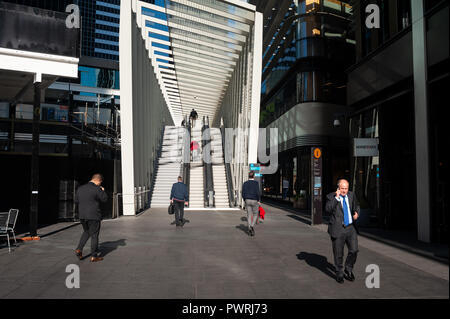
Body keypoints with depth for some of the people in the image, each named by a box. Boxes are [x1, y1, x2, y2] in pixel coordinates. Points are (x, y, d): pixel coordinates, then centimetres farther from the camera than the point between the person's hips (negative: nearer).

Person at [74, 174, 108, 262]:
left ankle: (79, 249, 13)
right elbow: (104, 199, -7)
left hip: (82, 216, 6)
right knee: (94, 235, 4)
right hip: (94, 216, -6)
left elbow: (76, 201, 14)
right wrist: (103, 191, 8)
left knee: (86, 232, 26)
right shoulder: (96, 189, -13)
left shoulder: (80, 188, 7)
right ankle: (94, 256, 9)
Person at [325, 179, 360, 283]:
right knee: (338, 254, 6)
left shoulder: (351, 195, 8)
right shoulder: (331, 197, -6)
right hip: (337, 229, -3)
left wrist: (356, 213, 3)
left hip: (350, 228, 4)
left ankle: (348, 270, 23)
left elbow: (356, 206, 25)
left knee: (354, 250, -4)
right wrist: (336, 198, -22)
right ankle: (339, 274, 27)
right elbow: (328, 209, -20)